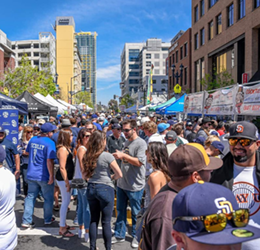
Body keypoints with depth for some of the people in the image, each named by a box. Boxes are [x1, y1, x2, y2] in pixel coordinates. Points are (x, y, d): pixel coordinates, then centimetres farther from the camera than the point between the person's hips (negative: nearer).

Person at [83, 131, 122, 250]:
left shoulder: (87, 156, 1)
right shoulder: (107, 156, -15)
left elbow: (85, 175, 11)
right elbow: (119, 174, -14)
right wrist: (111, 177, 4)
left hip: (91, 188, 5)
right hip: (105, 189, -5)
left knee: (93, 219, 15)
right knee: (106, 221, 5)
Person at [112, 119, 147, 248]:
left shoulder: (141, 143, -15)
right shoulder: (127, 142, 11)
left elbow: (139, 162, -25)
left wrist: (123, 155, -26)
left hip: (135, 185, -8)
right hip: (122, 183, 8)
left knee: (135, 213, 8)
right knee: (120, 210, 15)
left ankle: (136, 236, 25)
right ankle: (119, 235, 29)